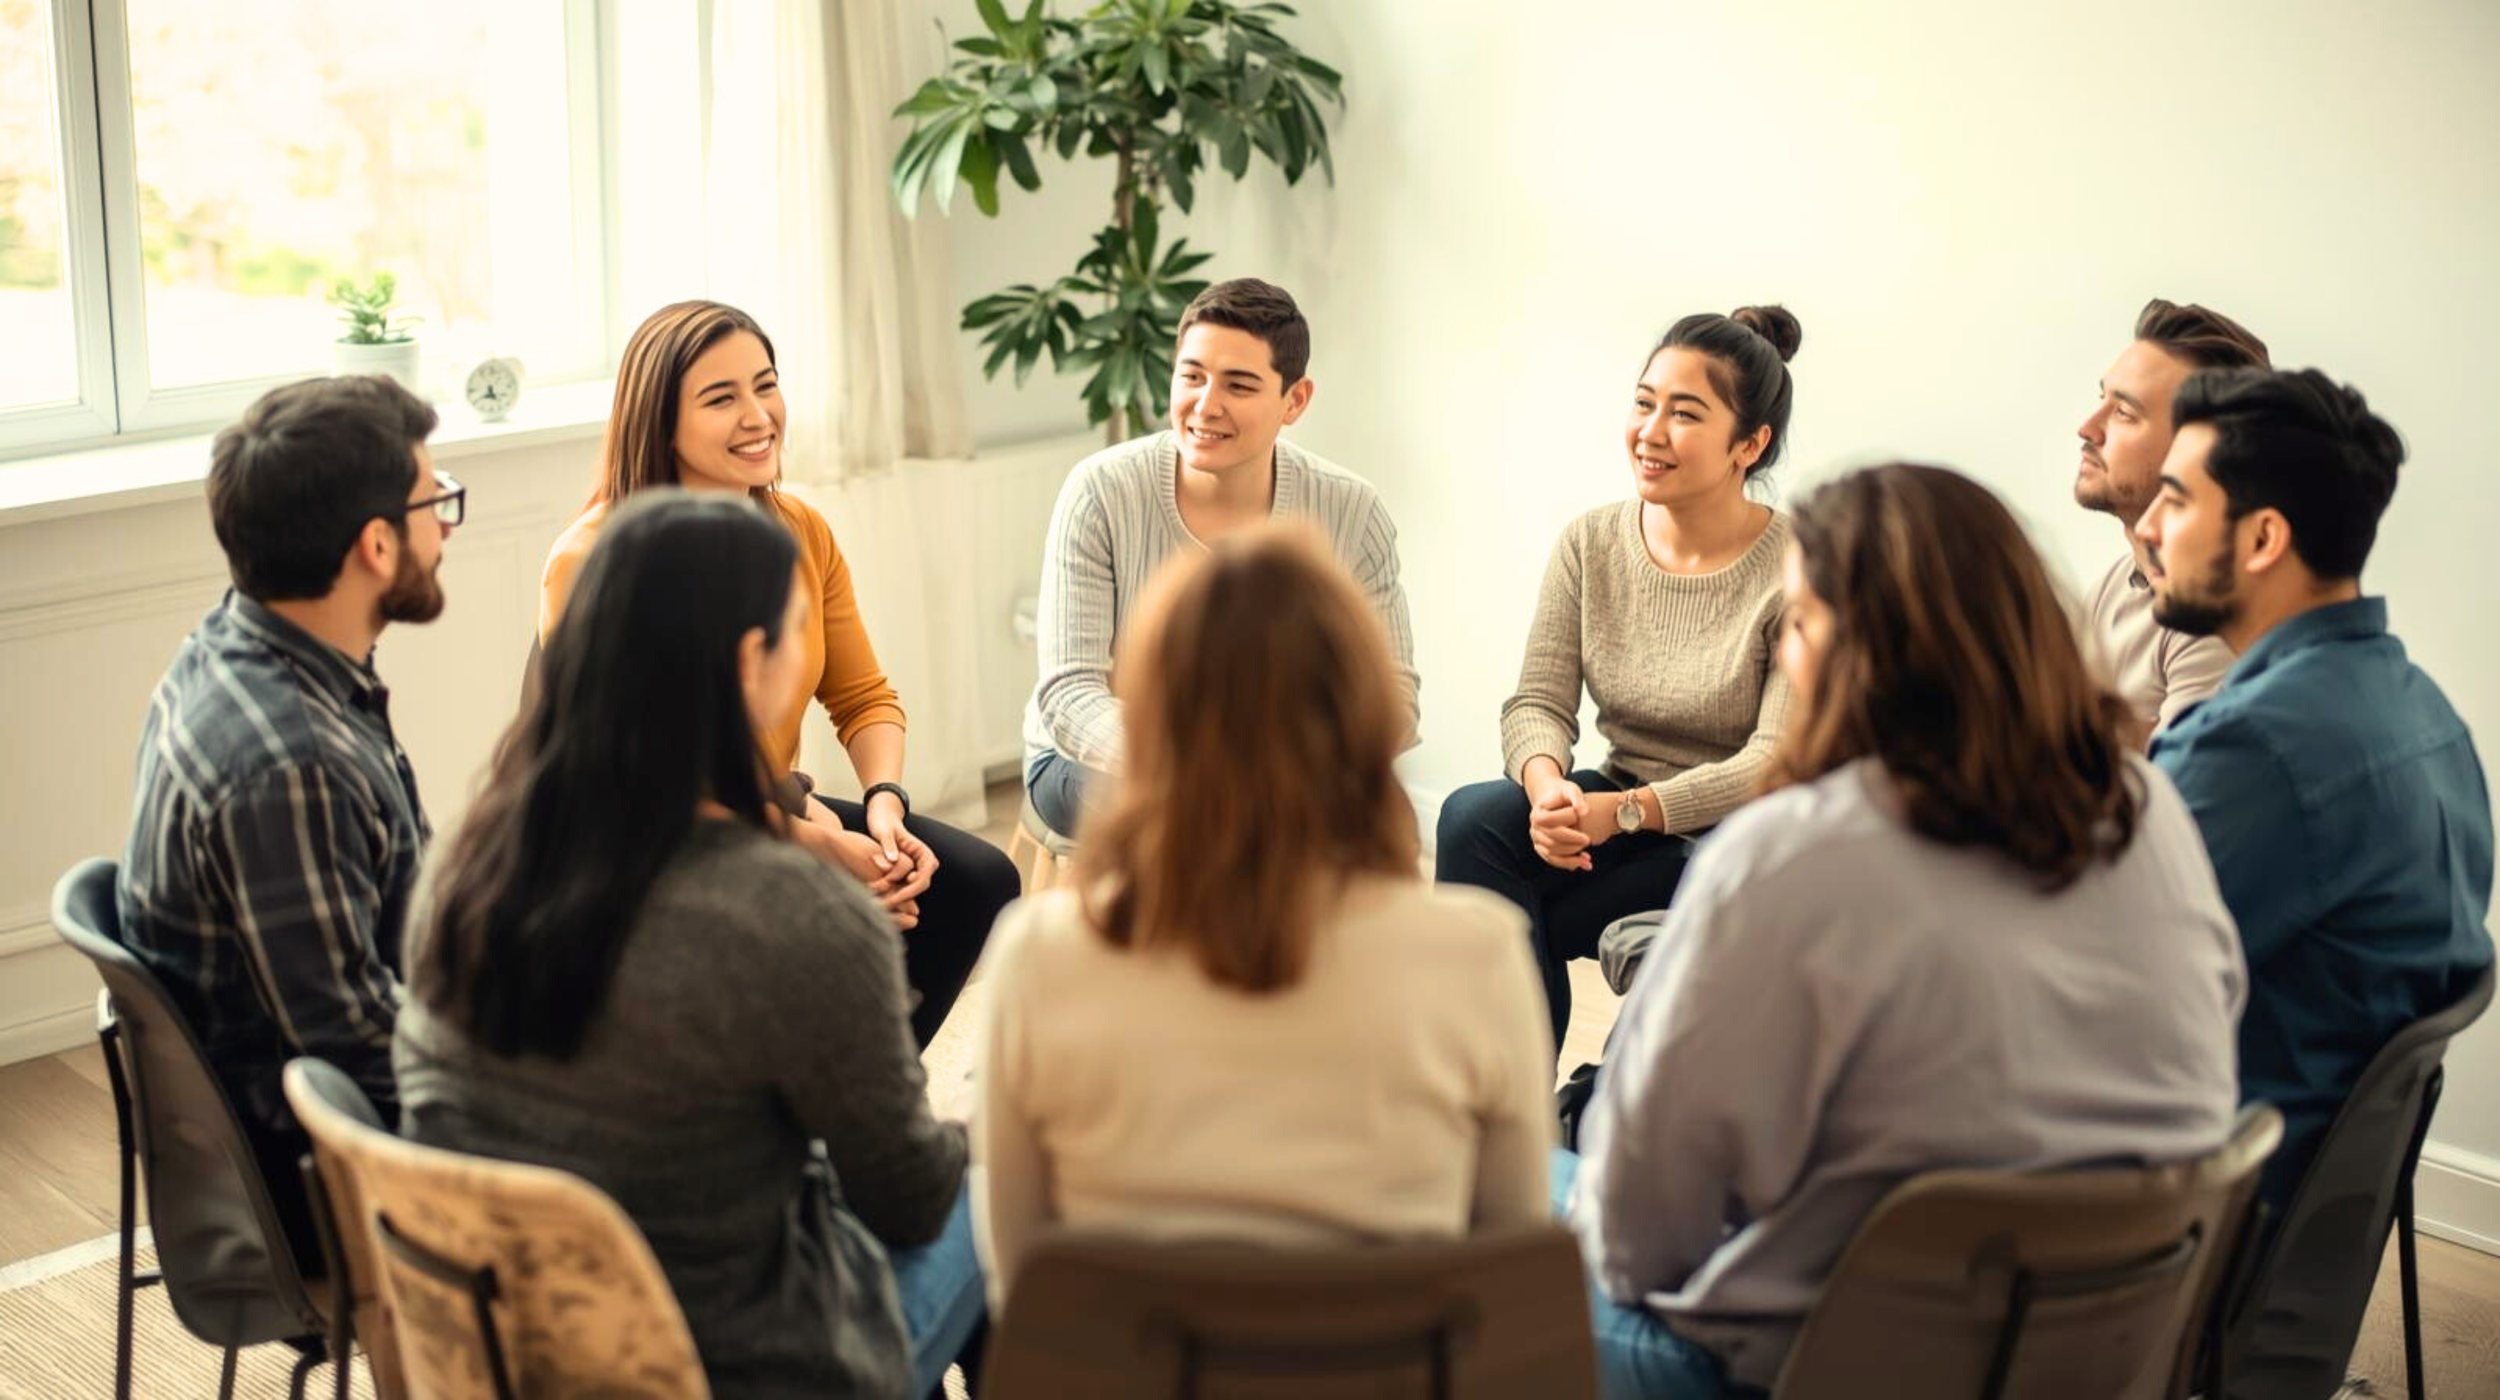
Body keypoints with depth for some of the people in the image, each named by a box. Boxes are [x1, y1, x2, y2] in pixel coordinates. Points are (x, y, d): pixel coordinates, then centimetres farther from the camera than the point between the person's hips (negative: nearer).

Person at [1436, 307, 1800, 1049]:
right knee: (1472, 817, -25)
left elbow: (1779, 762, -20)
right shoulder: (1590, 543, 2)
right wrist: (1547, 786, -27)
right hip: (1617, 804, 5)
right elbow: (1538, 701, -2)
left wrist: (1628, 811, -32)